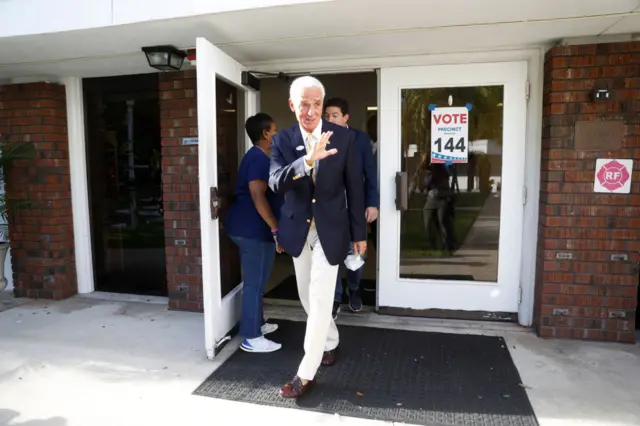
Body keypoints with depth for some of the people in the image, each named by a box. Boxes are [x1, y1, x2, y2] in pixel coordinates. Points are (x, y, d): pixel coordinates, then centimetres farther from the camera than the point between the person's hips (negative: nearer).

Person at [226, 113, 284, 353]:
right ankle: (252, 338, 6)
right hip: (253, 230, -11)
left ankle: (257, 324, 33)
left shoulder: (258, 157, 17)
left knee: (256, 281, 19)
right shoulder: (259, 159, -16)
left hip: (248, 228, 11)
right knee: (255, 283, -3)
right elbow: (258, 197, -25)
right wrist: (276, 229, -24)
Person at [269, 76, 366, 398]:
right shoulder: (282, 140, -5)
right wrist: (308, 160, -39)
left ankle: (305, 374, 9)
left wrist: (359, 233, 0)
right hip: (299, 229, 3)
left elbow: (354, 188, -2)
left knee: (320, 300, -3)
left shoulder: (343, 137, -7)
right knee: (308, 298, 16)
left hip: (330, 228, -2)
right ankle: (329, 342, 43)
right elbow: (276, 183, -21)